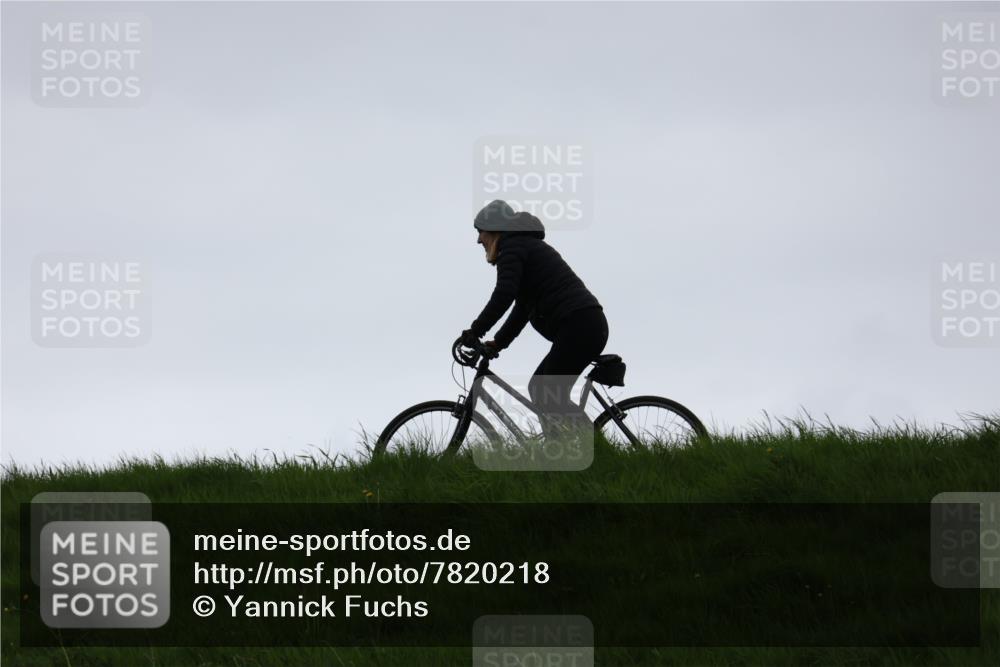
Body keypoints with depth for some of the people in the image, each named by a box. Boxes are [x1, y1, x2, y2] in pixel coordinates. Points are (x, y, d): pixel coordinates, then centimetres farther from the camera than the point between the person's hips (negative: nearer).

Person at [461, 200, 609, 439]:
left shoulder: (512, 248, -4)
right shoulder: (529, 246, 27)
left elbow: (504, 294, -19)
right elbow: (523, 309, 30)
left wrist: (475, 331, -16)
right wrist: (497, 343, 25)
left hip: (577, 327, -10)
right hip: (590, 326, 10)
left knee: (549, 399, -10)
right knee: (539, 388, 13)